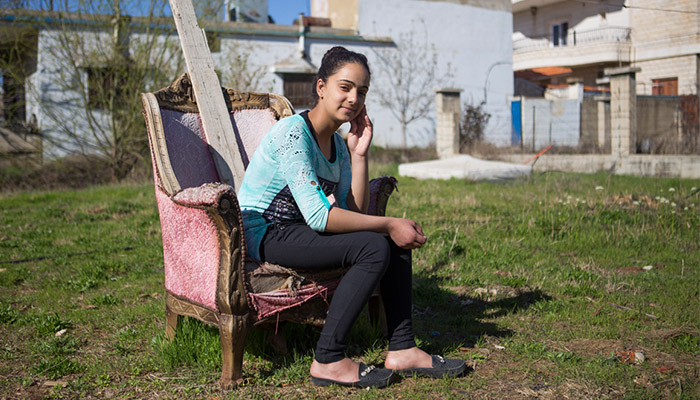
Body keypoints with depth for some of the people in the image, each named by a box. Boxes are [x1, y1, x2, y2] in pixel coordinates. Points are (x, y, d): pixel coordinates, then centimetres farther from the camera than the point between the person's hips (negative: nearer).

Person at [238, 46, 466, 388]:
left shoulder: (338, 143, 7)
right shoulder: (293, 132, -20)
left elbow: (355, 213, 1)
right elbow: (318, 216, -27)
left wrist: (359, 152, -6)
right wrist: (388, 225, -22)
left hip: (300, 229, 9)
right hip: (265, 235, -9)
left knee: (397, 241, -3)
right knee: (374, 248, -23)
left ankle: (401, 350, -1)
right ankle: (328, 361, -19)